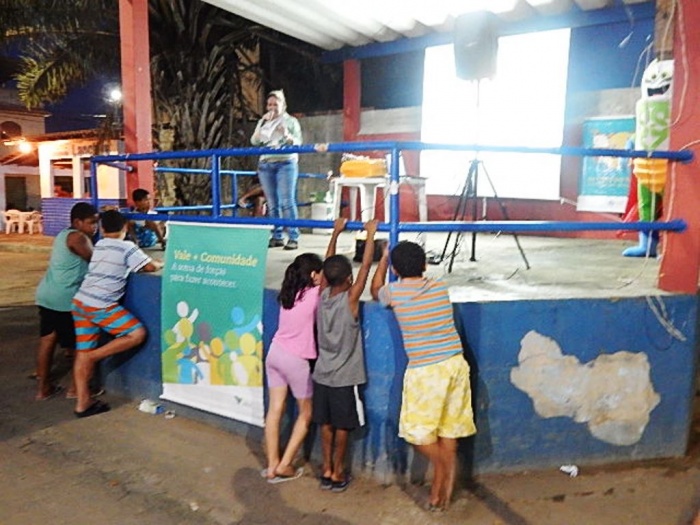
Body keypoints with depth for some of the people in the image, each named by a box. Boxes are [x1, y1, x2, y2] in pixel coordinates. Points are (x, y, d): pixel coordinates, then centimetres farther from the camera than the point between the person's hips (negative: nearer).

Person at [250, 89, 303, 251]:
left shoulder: (291, 121, 9)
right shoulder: (263, 122, 17)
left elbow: (298, 144, 0)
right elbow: (254, 141, 4)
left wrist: (287, 136, -20)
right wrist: (263, 123, -6)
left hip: (286, 164, -4)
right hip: (266, 165, 4)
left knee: (287, 201, -12)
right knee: (272, 204, 3)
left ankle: (293, 237, -12)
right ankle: (277, 237, 7)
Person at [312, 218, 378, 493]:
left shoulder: (322, 295, -5)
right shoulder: (350, 300, -19)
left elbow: (328, 265, 5)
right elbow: (365, 267, -16)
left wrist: (336, 232, 12)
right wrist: (370, 234, -10)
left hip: (322, 374, 5)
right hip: (344, 377, -5)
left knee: (326, 424, 15)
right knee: (342, 427, 9)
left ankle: (326, 471, 27)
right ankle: (337, 474, 21)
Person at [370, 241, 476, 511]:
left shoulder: (394, 292, -5)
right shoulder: (440, 286, 4)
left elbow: (375, 291, 19)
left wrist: (384, 259, 29)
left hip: (425, 371, -5)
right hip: (455, 364, 5)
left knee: (417, 432, 14)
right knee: (448, 432, 13)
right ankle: (443, 491, 24)